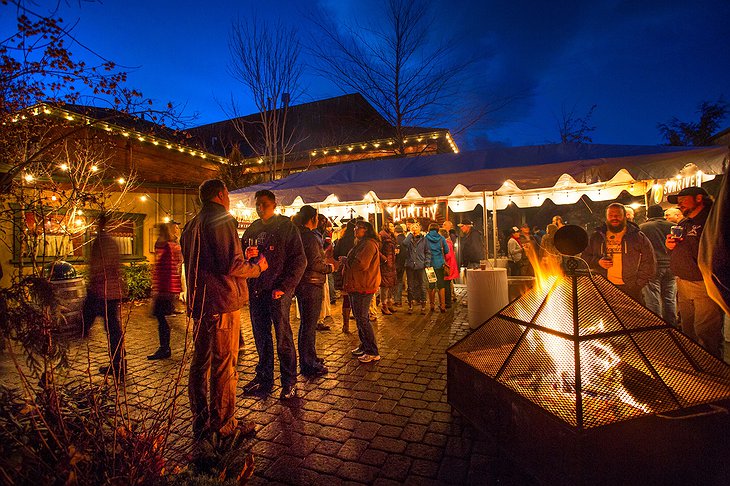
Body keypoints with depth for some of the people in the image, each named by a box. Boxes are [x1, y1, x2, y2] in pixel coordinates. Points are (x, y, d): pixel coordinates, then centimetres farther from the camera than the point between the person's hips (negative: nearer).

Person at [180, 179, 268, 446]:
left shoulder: (191, 226, 16)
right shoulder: (221, 220, -13)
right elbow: (231, 265, -21)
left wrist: (243, 259, 22)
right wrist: (257, 267, -4)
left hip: (199, 303, 9)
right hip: (223, 303, -9)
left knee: (200, 362, 16)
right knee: (224, 366, 1)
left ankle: (201, 423, 28)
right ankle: (224, 424, 13)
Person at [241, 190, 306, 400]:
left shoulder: (286, 226, -2)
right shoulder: (251, 229, 15)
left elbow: (299, 260, -7)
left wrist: (284, 287, -14)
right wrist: (246, 255, -6)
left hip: (278, 290, -5)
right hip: (256, 290, 5)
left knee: (283, 338, 0)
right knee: (261, 337, 13)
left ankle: (290, 382, 13)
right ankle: (264, 378, 27)